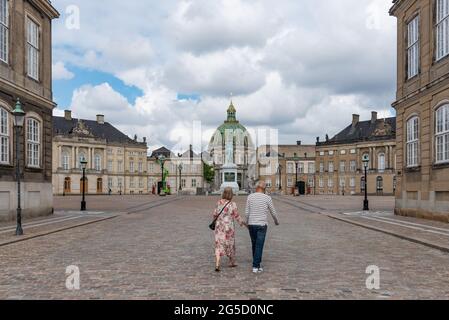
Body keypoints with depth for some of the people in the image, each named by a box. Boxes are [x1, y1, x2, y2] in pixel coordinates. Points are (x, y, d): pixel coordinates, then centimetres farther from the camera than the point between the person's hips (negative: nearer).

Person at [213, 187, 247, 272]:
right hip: (229, 228, -3)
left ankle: (217, 265, -12)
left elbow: (215, 215, 6)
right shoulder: (233, 204, -13)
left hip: (219, 227, 3)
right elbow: (237, 217, -7)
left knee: (219, 246, 3)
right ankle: (232, 262, 34)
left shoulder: (219, 203, -1)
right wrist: (244, 224, 8)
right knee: (230, 245, 16)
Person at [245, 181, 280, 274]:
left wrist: (247, 223, 15)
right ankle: (256, 266, -4)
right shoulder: (267, 198, -6)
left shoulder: (250, 197, -1)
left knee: (254, 245, 17)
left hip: (251, 224, 3)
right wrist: (277, 221, 21)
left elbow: (247, 213, -1)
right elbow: (273, 213, 2)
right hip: (262, 225, -3)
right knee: (259, 246, -1)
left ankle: (257, 263, 29)